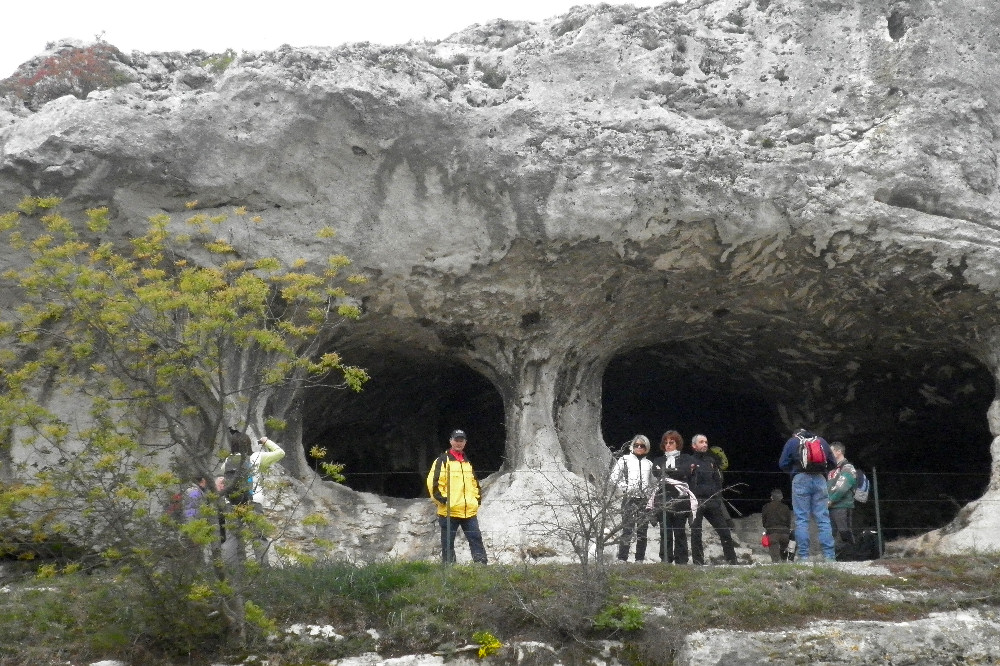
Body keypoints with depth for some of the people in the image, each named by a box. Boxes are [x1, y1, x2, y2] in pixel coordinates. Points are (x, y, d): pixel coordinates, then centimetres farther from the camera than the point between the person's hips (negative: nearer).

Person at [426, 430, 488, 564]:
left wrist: (476, 498, 14)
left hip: (469, 511, 5)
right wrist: (442, 499, -14)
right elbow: (433, 481, -9)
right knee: (448, 543, 2)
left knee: (476, 539, -1)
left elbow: (474, 482, 28)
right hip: (449, 511, -5)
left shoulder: (468, 462, 19)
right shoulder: (442, 460, -1)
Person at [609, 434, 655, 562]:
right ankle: (622, 559, -9)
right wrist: (625, 488, -8)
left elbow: (652, 483, 20)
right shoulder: (624, 460, 5)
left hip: (645, 500, 4)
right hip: (629, 499, -4)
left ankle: (640, 559, 8)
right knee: (627, 530, -10)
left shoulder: (649, 464, 16)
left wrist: (650, 495, 6)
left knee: (642, 531, 3)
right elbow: (614, 478, 0)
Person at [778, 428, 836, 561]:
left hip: (801, 479, -2)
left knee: (801, 519, -1)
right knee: (823, 519, 2)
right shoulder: (821, 441, 18)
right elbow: (832, 463, 16)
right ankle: (829, 555, -4)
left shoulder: (792, 441, 10)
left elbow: (783, 464, 4)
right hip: (820, 479, 2)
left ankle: (803, 556, -7)